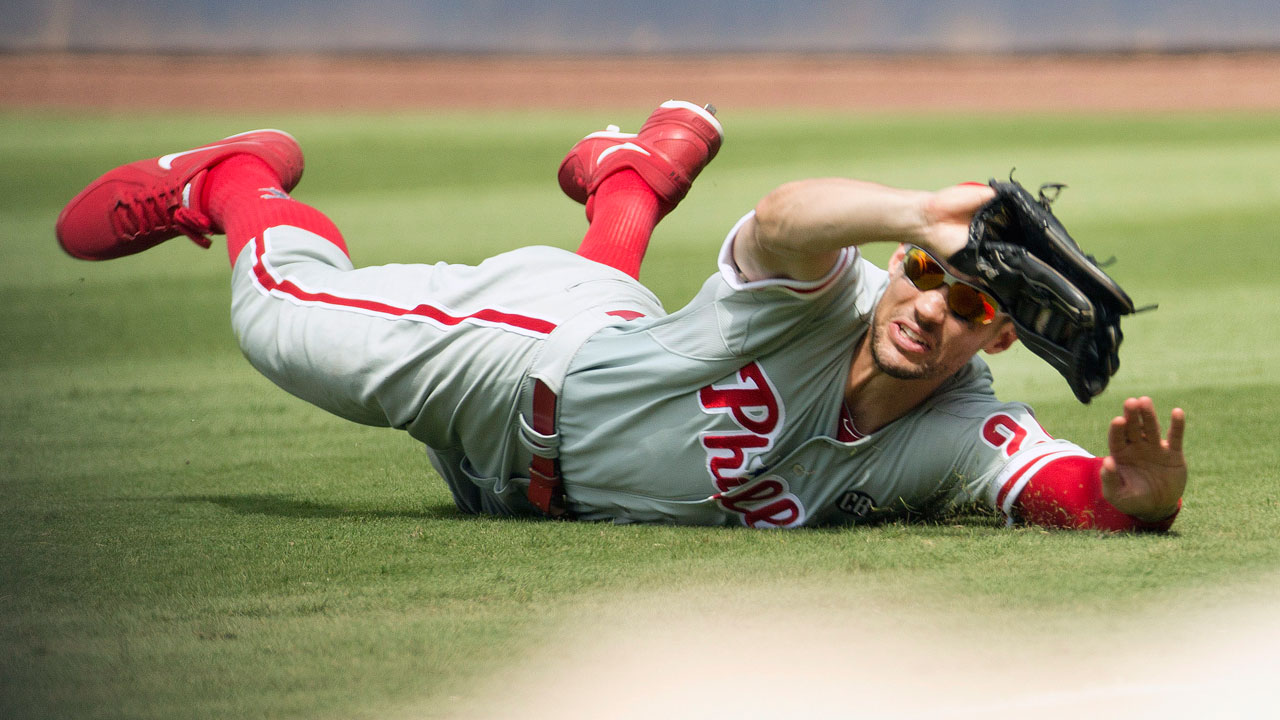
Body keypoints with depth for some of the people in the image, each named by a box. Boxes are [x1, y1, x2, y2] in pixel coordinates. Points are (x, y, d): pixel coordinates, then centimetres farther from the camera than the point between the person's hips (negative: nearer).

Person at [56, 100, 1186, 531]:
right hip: (525, 351, -4)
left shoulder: (963, 439, -33)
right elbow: (787, 221, -63)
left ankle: (630, 176, 63)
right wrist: (914, 216, -82)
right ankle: (234, 179, 39)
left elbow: (1089, 492, -46)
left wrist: (1143, 493, -68)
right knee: (283, 307, 6)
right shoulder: (818, 302, -41)